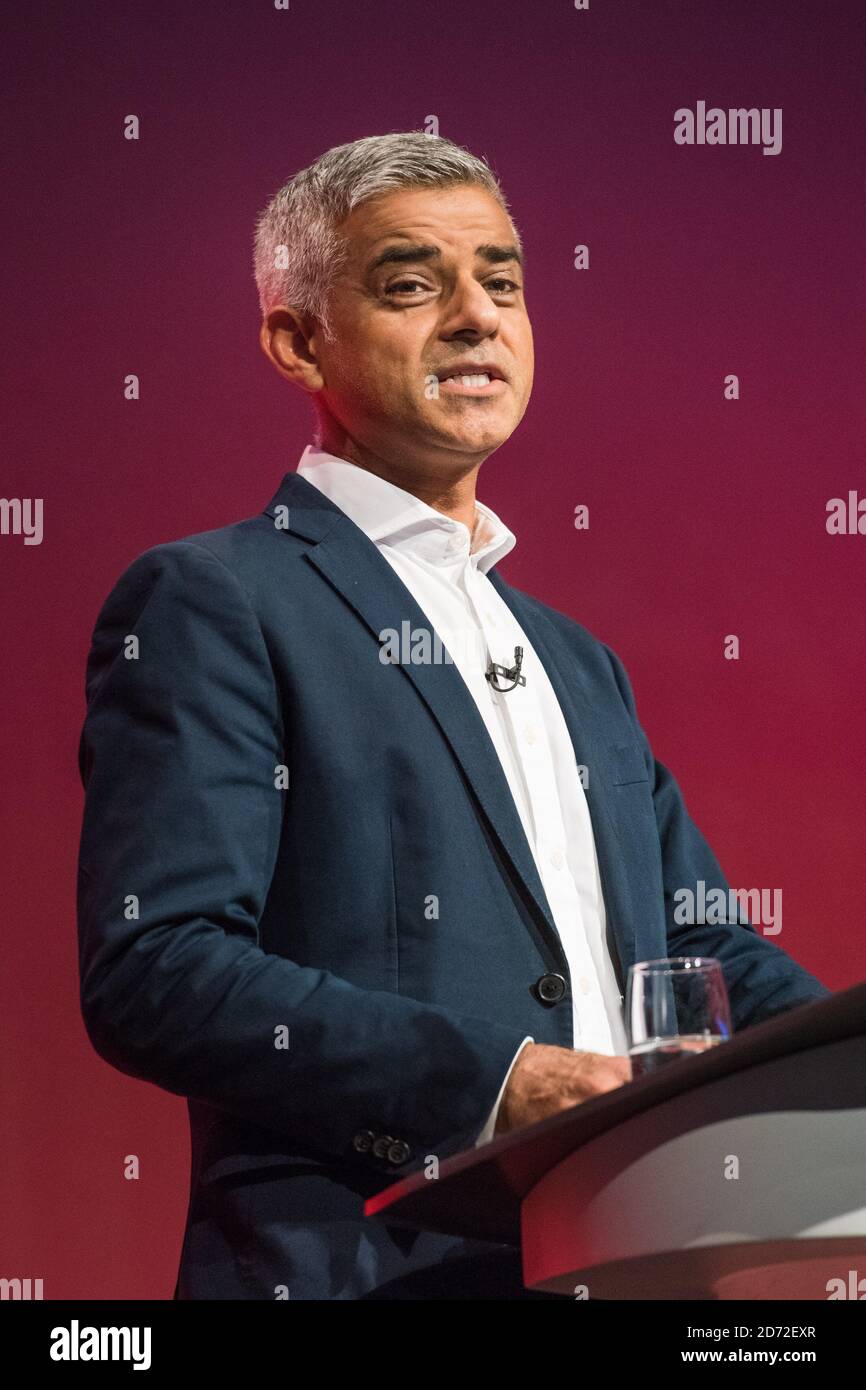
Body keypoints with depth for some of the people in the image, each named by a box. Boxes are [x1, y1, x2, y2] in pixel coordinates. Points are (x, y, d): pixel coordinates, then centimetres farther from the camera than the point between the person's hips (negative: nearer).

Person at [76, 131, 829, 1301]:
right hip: (368, 1263, -6)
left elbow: (713, 962, 20)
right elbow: (150, 969, -12)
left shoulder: (579, 666, 22)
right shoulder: (206, 603, -1)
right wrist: (493, 1083, -20)